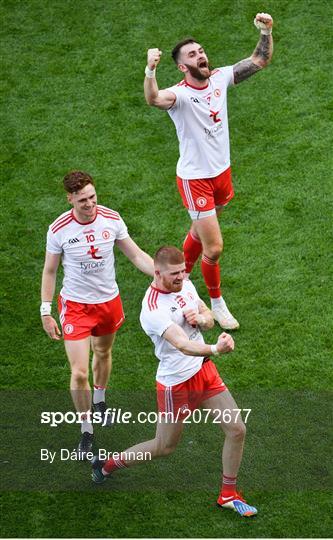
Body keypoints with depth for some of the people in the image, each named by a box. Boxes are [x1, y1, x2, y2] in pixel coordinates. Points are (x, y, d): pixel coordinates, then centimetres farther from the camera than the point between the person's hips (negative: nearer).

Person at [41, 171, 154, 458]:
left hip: (109, 301, 3)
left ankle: (99, 400, 53)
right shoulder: (59, 230, -17)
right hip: (76, 305, -3)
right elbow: (49, 271, -4)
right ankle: (87, 431, 8)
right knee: (79, 373, -9)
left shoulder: (111, 219, -11)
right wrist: (46, 312, -4)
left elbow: (137, 255, -3)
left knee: (103, 354, 24)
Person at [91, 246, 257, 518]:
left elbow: (209, 317, 12)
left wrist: (200, 318, -13)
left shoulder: (186, 285, -1)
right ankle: (107, 464, 33)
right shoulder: (153, 309, -28)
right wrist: (214, 349, -58)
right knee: (164, 447, 9)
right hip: (176, 383, -7)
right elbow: (181, 344, -41)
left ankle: (228, 495, 20)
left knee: (237, 429, 2)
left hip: (204, 369, 7)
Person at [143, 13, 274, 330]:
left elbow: (259, 61, 3)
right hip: (195, 179, -6)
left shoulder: (220, 78, -4)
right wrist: (150, 70, -66)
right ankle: (216, 303, 20)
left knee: (200, 232, 24)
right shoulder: (180, 94, -24)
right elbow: (153, 99, -47)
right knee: (213, 248, -4)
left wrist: (266, 32, -14)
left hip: (221, 172, 6)